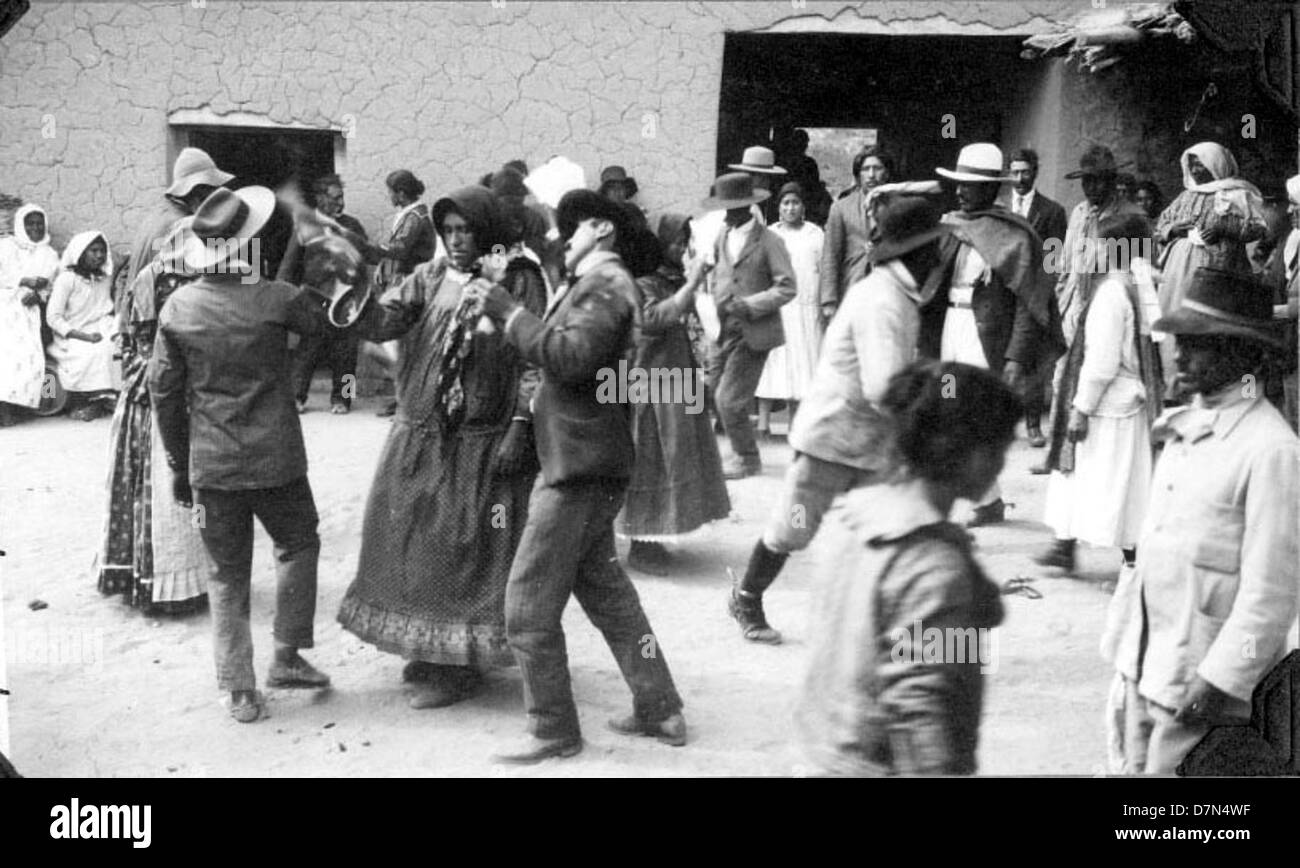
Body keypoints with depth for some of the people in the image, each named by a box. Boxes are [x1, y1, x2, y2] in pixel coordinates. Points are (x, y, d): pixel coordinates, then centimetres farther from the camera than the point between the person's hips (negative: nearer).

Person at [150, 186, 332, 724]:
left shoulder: (177, 308, -3)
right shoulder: (277, 300, -12)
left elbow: (163, 391, 2)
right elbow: (324, 322, 8)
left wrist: (178, 463, 11)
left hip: (211, 466, 2)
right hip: (275, 459, -2)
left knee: (228, 575, 12)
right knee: (298, 545, 22)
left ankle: (239, 690, 15)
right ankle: (287, 657, 22)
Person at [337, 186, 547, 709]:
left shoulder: (517, 281, -5)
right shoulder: (430, 279, 8)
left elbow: (533, 360, -8)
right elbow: (380, 322, -3)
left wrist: (520, 426, -15)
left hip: (481, 442, -5)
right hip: (419, 437, 6)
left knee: (465, 549, -1)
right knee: (412, 540, 12)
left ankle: (461, 664, 11)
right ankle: (429, 649, 30)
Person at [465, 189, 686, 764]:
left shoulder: (606, 283, -11)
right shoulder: (596, 284, 21)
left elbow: (573, 355, -26)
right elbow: (563, 357, 13)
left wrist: (507, 312, -21)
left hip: (580, 470, -11)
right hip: (582, 464, 11)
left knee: (529, 606, -4)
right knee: (605, 590, 18)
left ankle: (553, 732, 7)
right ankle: (660, 710, 25)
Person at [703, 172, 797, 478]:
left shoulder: (768, 241, -10)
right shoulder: (721, 238, 9)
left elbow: (787, 288, -11)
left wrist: (748, 305, -19)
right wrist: (719, 303, 3)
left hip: (752, 333, -6)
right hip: (724, 331, 7)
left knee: (730, 400, -9)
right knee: (719, 396, 9)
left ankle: (748, 459, 11)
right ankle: (740, 452, 28)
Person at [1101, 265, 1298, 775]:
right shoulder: (1183, 427, 9)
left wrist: (1218, 680, -18)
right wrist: (1120, 637, 15)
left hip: (1200, 676, -7)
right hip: (1141, 665, 8)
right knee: (1129, 767, 14)